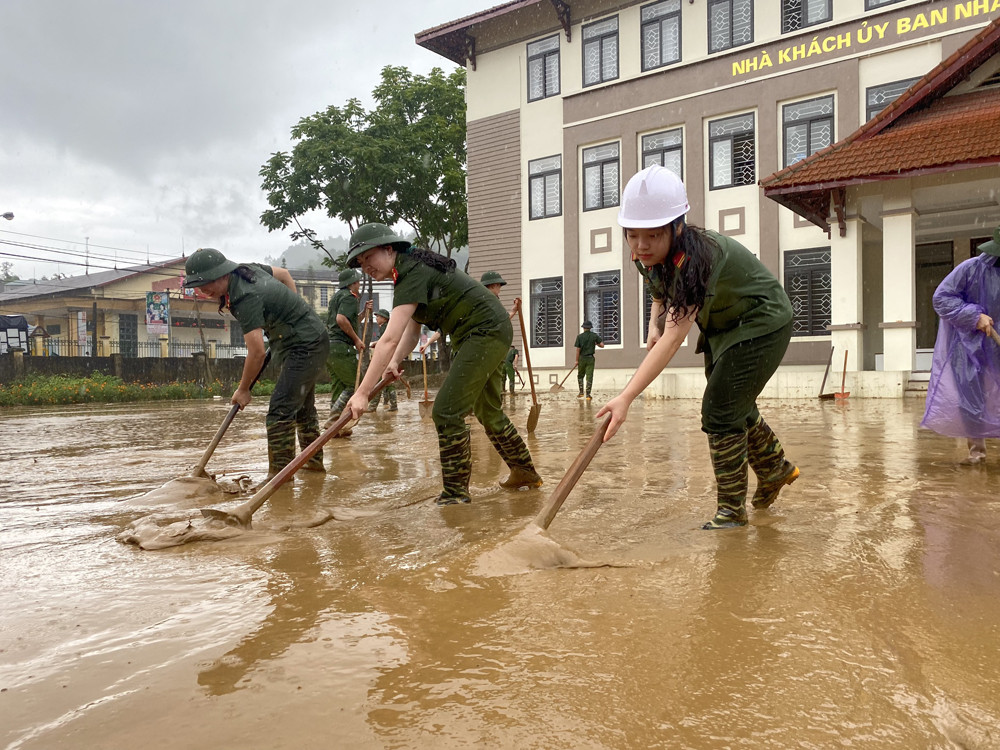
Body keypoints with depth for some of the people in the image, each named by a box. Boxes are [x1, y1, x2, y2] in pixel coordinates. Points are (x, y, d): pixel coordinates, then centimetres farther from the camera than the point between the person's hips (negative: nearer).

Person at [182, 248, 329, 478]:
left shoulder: (246, 299, -27)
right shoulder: (248, 269, 0)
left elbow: (257, 353, -26)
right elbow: (284, 274, 19)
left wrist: (243, 390, -13)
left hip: (305, 346, -11)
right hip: (312, 340, 11)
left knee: (280, 410, -15)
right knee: (302, 405, 20)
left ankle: (280, 473, -12)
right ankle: (314, 460, 32)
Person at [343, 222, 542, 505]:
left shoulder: (413, 275, -22)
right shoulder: (412, 269, 9)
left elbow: (389, 340, -30)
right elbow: (411, 330, 8)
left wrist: (362, 393, -31)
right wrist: (394, 362, -10)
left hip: (486, 331, -11)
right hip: (488, 333, 11)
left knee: (446, 411, -12)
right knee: (487, 410, 22)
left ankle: (456, 492, 0)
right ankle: (525, 472, 38)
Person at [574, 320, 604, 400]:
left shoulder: (580, 337, -6)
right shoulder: (594, 335, -3)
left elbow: (578, 349, -7)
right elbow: (602, 345, -5)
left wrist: (577, 360, 0)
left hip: (582, 358, 0)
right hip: (590, 358, 0)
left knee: (580, 376, 16)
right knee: (589, 376, 2)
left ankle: (581, 392, 10)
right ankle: (588, 395, -1)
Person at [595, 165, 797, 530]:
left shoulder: (695, 257, -39)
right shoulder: (650, 256, -14)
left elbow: (674, 338, -50)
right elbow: (661, 292, 12)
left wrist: (626, 397, -58)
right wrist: (653, 325, -9)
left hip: (761, 324, -9)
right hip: (722, 327, 9)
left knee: (720, 412, -13)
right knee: (734, 407, 19)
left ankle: (732, 510, 4)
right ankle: (776, 469, 45)